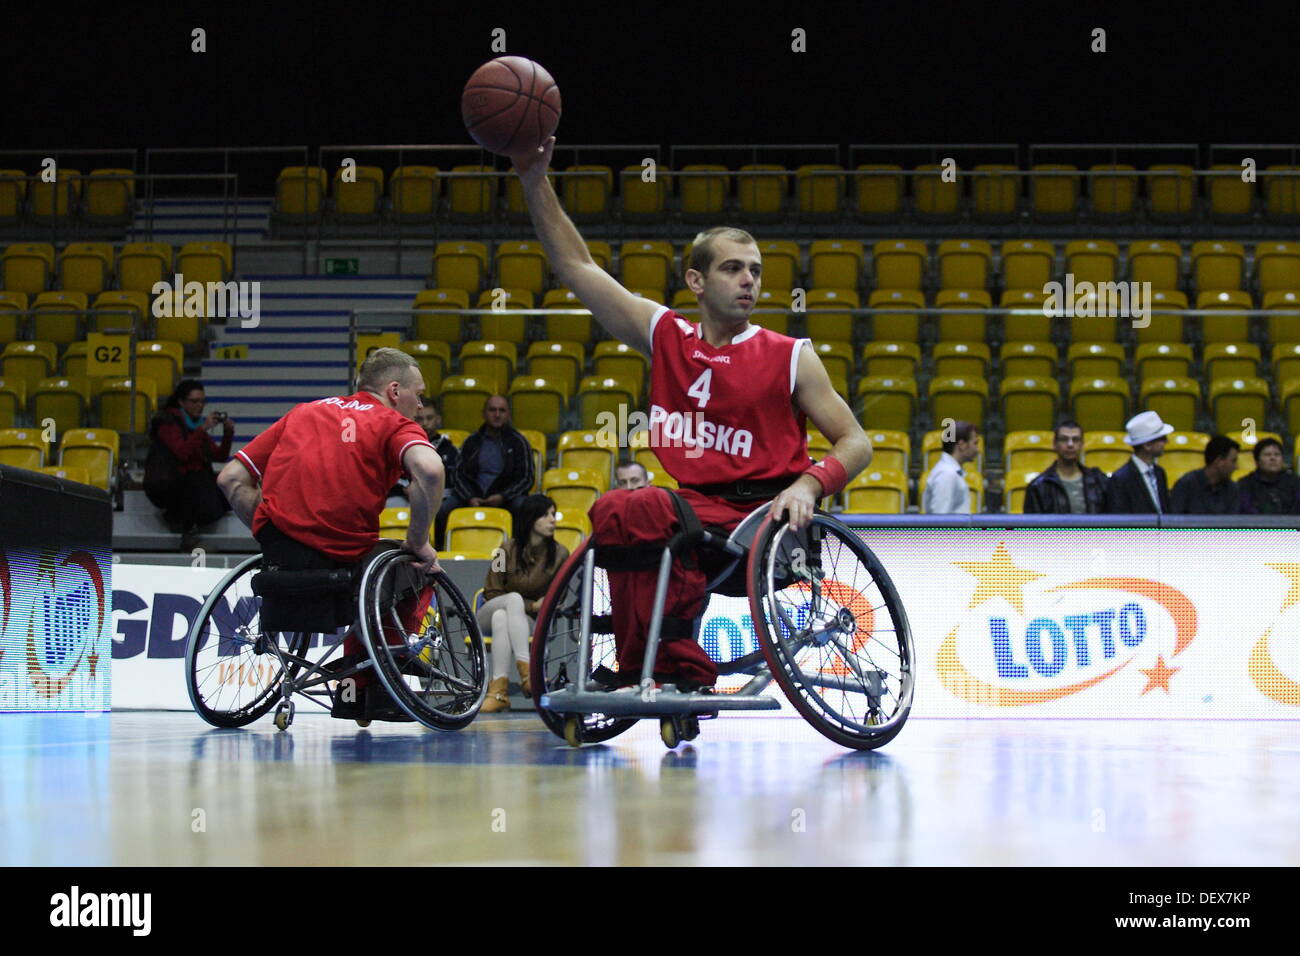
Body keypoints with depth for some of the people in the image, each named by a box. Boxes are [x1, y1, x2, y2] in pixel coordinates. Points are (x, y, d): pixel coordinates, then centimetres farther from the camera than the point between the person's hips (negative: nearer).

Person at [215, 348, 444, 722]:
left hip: (279, 561, 5)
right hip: (343, 563, -5)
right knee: (422, 571, 26)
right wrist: (417, 542, -6)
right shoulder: (394, 424, 5)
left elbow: (231, 478, 15)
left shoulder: (303, 413, 20)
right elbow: (429, 470, -18)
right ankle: (365, 688, 19)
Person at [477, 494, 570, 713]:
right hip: (488, 616, 0)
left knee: (501, 617, -36)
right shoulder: (508, 549, -5)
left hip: (530, 622, 0)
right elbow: (492, 593, -2)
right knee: (514, 598, -36)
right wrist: (531, 606, -11)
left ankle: (498, 690, -48)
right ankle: (526, 670, -47)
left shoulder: (559, 554, -2)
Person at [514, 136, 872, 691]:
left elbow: (856, 442, 4)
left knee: (617, 511, -25)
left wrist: (809, 484, -16)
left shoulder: (790, 358, 3)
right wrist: (535, 182, 4)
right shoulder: (665, 336, 12)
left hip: (763, 520, -4)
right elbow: (575, 265, 12)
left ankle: (664, 667, -18)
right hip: (696, 514, 4)